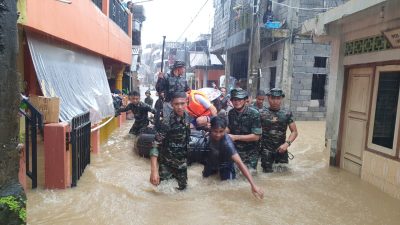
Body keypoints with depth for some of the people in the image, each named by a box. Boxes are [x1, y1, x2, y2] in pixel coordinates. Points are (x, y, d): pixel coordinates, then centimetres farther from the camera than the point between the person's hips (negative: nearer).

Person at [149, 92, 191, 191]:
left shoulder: (187, 117, -7)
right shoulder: (167, 121, -25)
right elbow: (155, 145, -26)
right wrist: (154, 170, -31)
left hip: (182, 162, 5)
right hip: (167, 162, -5)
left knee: (182, 187, 16)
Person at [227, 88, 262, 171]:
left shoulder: (254, 114, -16)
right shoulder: (231, 113, 0)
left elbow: (256, 136, -18)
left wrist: (235, 137, -20)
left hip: (250, 153, -4)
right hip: (234, 150, 4)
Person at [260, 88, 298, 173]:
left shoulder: (287, 114, 2)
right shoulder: (262, 114, -2)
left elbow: (294, 131, 2)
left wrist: (287, 143, -12)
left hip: (281, 149, 2)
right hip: (266, 150, -2)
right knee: (268, 172, 3)